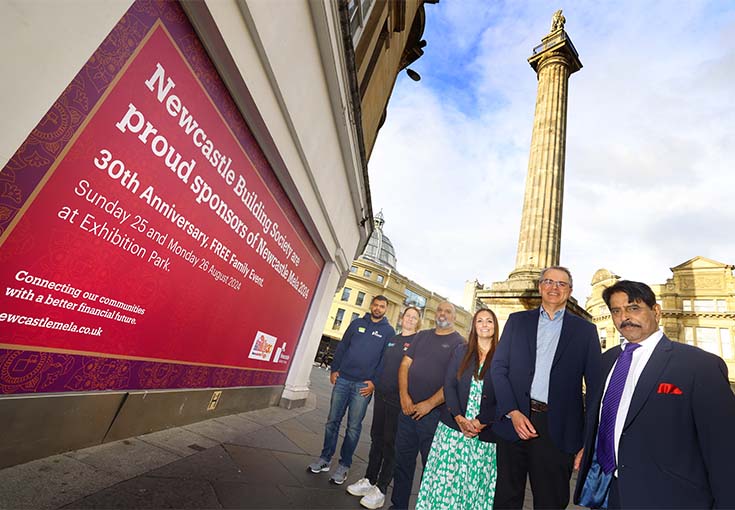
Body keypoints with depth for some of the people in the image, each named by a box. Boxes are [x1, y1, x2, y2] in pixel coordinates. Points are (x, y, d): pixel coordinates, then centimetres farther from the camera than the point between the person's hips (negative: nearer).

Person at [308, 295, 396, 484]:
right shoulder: (357, 323, 8)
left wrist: (375, 382, -8)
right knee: (333, 421, 10)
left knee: (353, 427, 6)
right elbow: (342, 347, 9)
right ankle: (325, 458, 25)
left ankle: (344, 465, 21)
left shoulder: (389, 331, 1)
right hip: (343, 380, 3)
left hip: (363, 385, -2)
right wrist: (334, 369, 2)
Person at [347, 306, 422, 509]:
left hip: (399, 400, -6)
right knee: (376, 437, 15)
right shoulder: (391, 339, 11)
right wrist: (374, 383, 13)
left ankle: (380, 489, 18)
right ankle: (369, 481, 30)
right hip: (381, 395, 6)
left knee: (390, 443, 5)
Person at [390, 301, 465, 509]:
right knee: (402, 461, 15)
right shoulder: (422, 336, 10)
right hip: (407, 408, 5)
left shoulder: (459, 343, -4)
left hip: (433, 412, -4)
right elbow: (405, 364, 7)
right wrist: (404, 395, -6)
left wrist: (429, 404, -15)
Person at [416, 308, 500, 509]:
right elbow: (448, 385, 1)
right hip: (453, 426, 1)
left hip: (484, 431, -1)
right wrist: (459, 418, -10)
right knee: (444, 478, 6)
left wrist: (480, 422, -13)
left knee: (475, 484, 6)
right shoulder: (461, 351, 5)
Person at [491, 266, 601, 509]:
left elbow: (595, 386, 3)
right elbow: (498, 368, 2)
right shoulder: (517, 320, 6)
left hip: (558, 429, -1)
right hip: (514, 420, 1)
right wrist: (512, 412, -9)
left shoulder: (585, 330, 5)